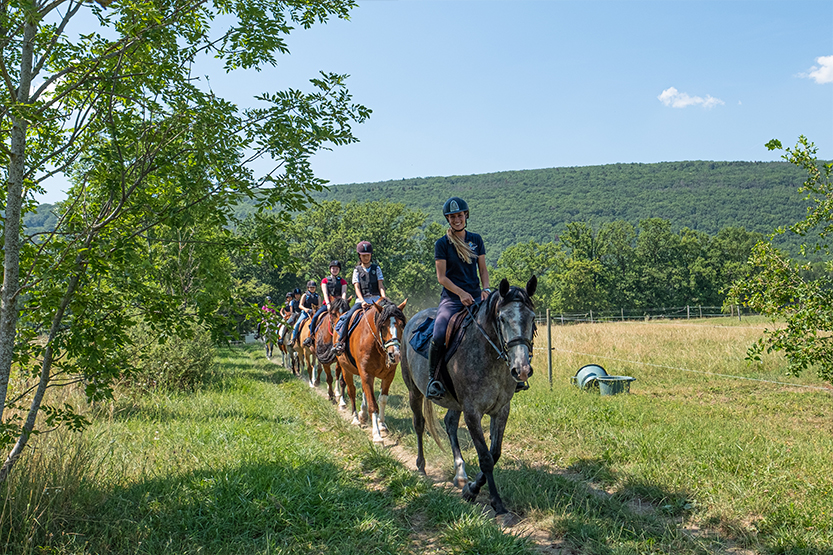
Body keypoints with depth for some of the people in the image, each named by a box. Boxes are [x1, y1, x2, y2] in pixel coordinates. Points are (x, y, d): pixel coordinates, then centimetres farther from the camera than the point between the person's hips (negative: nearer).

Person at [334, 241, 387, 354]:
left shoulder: (376, 268, 13)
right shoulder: (357, 270, 10)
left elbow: (380, 285, 4)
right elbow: (357, 287, -1)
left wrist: (383, 296, -18)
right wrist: (362, 301, -18)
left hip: (376, 299, 1)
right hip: (361, 300, -1)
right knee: (347, 317, -21)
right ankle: (340, 341, -9)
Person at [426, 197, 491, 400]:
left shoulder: (476, 240, 11)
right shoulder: (442, 244, 1)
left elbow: (483, 269, 13)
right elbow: (441, 277, -4)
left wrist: (486, 289, -5)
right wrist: (461, 293, -16)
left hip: (476, 297, 3)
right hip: (451, 298, -3)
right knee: (438, 337, -25)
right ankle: (433, 378, -5)